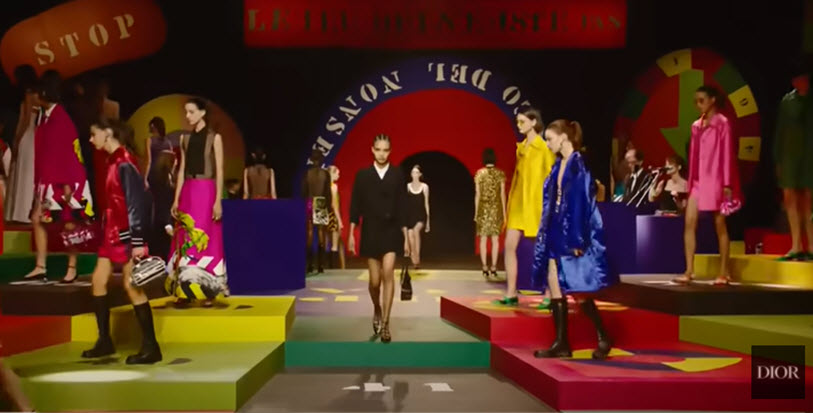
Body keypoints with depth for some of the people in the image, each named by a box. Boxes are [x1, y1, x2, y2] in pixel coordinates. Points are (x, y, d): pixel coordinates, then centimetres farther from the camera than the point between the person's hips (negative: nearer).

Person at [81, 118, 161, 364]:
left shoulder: (125, 163, -15)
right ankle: (105, 341, 24)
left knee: (131, 286, -6)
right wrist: (106, 229, 19)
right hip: (112, 232, 10)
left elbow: (136, 203, -19)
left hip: (126, 233, -10)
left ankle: (151, 347, 1)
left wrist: (138, 241, -22)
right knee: (98, 281, 13)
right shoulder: (112, 161, 13)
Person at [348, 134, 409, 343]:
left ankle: (385, 323, -8)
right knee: (375, 280, 4)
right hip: (370, 232, 1)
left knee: (388, 273, -16)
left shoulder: (397, 174, 2)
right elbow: (356, 205, 2)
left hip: (391, 231, -1)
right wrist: (351, 233, -3)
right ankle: (377, 310, 35)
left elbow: (402, 206, 2)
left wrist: (406, 236, 0)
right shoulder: (363, 175, 3)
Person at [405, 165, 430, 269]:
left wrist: (428, 220, 3)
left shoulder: (424, 186, 3)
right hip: (409, 215, 2)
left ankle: (417, 257, -24)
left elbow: (426, 204, 4)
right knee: (411, 239, -5)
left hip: (421, 215, -2)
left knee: (416, 230, -30)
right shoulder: (407, 186, 4)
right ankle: (414, 262, 8)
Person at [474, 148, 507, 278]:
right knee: (495, 239, 4)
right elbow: (502, 194, -1)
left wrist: (476, 212, 6)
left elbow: (477, 194, 0)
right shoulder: (500, 173, 0)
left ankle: (485, 268, 1)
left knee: (483, 239, 4)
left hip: (483, 208, 0)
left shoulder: (479, 173, 0)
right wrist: (504, 212, 5)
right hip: (496, 208, 0)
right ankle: (493, 268, 2)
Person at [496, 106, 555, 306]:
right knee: (509, 246, 1)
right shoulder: (521, 147, 15)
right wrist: (512, 200, 15)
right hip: (518, 202, 7)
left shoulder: (544, 147, -7)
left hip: (535, 202, -7)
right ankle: (511, 294, 5)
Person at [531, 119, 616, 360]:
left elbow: (582, 202, -16)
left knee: (579, 291, -3)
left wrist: (577, 240, -19)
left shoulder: (579, 164, -11)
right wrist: (546, 234, 14)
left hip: (573, 234, -8)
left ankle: (603, 338, 14)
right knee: (555, 287, 4)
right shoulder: (559, 165, 13)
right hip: (557, 233, 8)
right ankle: (561, 343, 9)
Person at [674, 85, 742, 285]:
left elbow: (727, 154, -8)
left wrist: (727, 183, -12)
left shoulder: (722, 123, -5)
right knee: (689, 222, -4)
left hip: (716, 179, -6)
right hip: (699, 180, 6)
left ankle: (724, 273, 10)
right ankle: (689, 271, -3)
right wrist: (690, 181, 10)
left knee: (720, 225, 1)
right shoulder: (697, 125, 12)